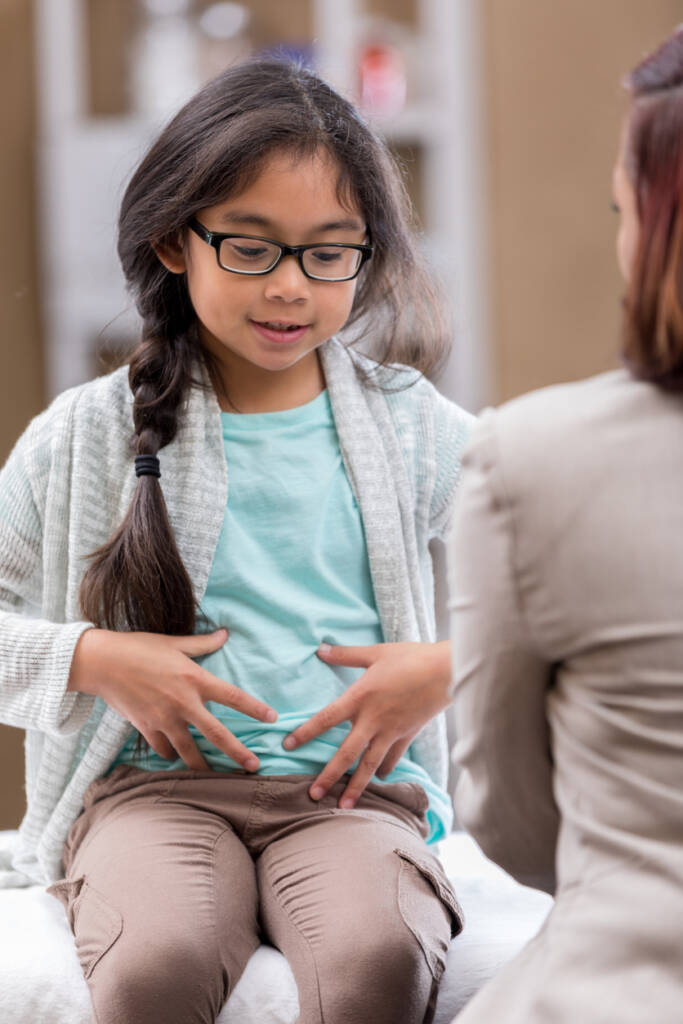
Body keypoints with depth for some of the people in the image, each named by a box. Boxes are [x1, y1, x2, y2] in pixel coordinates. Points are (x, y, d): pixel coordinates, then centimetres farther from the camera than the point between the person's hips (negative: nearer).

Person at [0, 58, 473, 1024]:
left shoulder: (409, 427, 10)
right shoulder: (87, 437, 8)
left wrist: (447, 669, -2)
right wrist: (90, 659, -6)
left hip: (352, 787, 1)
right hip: (152, 783, 0)